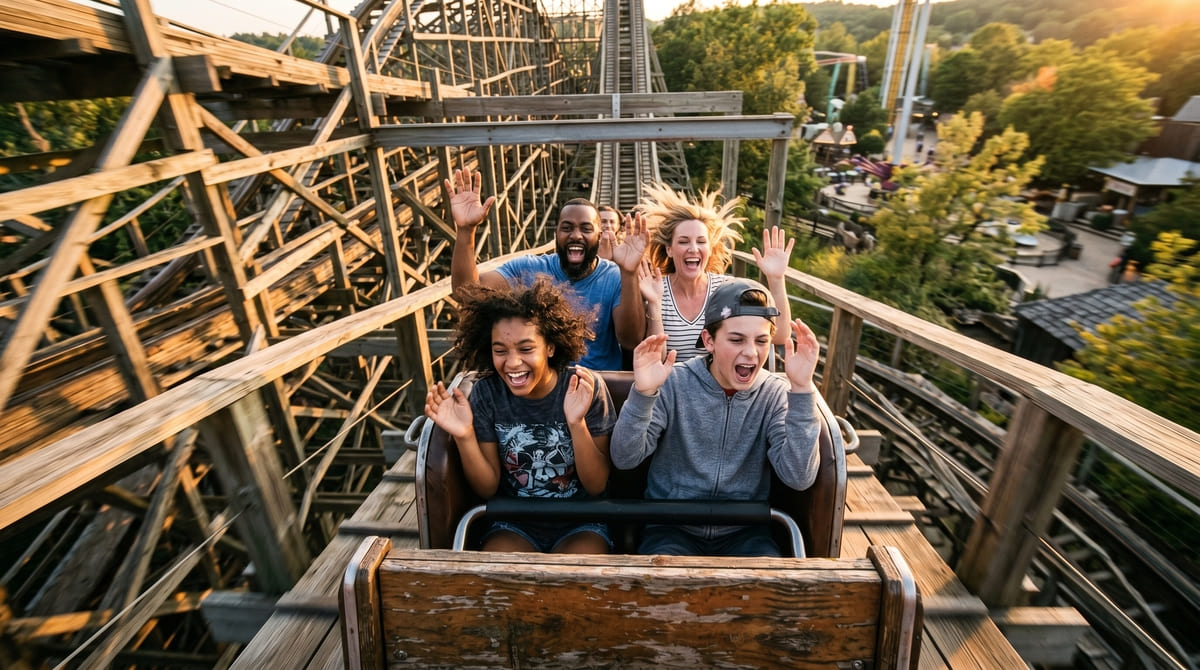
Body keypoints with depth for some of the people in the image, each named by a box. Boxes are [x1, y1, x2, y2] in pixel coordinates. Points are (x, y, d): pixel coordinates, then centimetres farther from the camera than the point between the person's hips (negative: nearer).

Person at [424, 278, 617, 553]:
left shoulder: (587, 388, -16)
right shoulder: (486, 393, -11)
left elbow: (597, 485, -14)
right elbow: (487, 489, -6)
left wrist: (577, 423, -31)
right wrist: (465, 436, -24)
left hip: (581, 523, -1)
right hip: (514, 524, 2)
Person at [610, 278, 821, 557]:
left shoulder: (776, 394, -6)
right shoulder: (673, 384, -10)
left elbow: (799, 478, -17)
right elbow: (624, 459, -15)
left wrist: (801, 388, -26)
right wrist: (642, 393, -32)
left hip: (744, 531, 3)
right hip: (672, 527, -2)